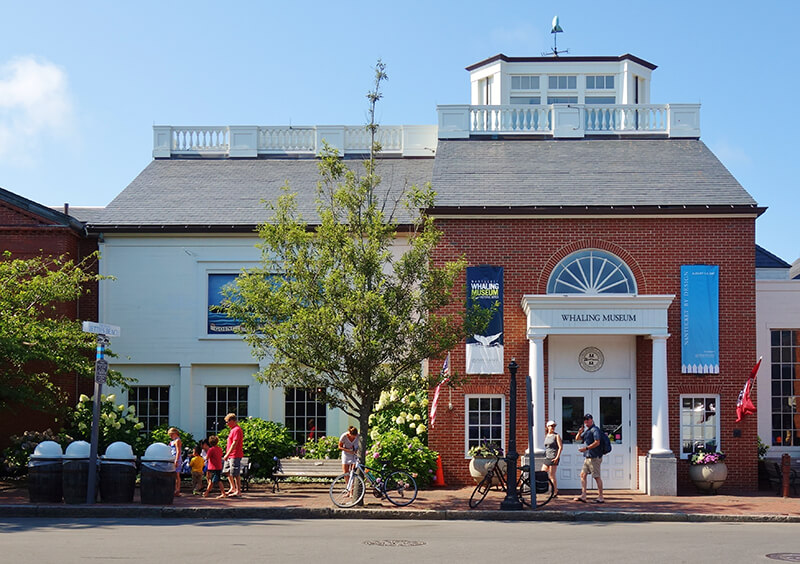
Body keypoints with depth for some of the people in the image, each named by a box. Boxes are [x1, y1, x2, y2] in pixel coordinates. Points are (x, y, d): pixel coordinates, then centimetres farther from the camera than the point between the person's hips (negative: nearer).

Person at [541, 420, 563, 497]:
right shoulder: (546, 436, 15)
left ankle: (555, 492, 1)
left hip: (554, 458, -7)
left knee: (552, 476, -6)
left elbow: (560, 447, -9)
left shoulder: (556, 436, -4)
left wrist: (557, 457, -18)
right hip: (547, 457, 7)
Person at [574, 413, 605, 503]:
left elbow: (597, 442, -21)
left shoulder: (595, 430, -10)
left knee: (597, 477, -5)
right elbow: (577, 439, 20)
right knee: (583, 475, 6)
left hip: (594, 457, -10)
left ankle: (601, 497, -1)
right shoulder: (586, 430, 19)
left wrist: (586, 448, -23)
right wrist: (579, 432, 0)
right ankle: (583, 496, 7)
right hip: (587, 457, 10)